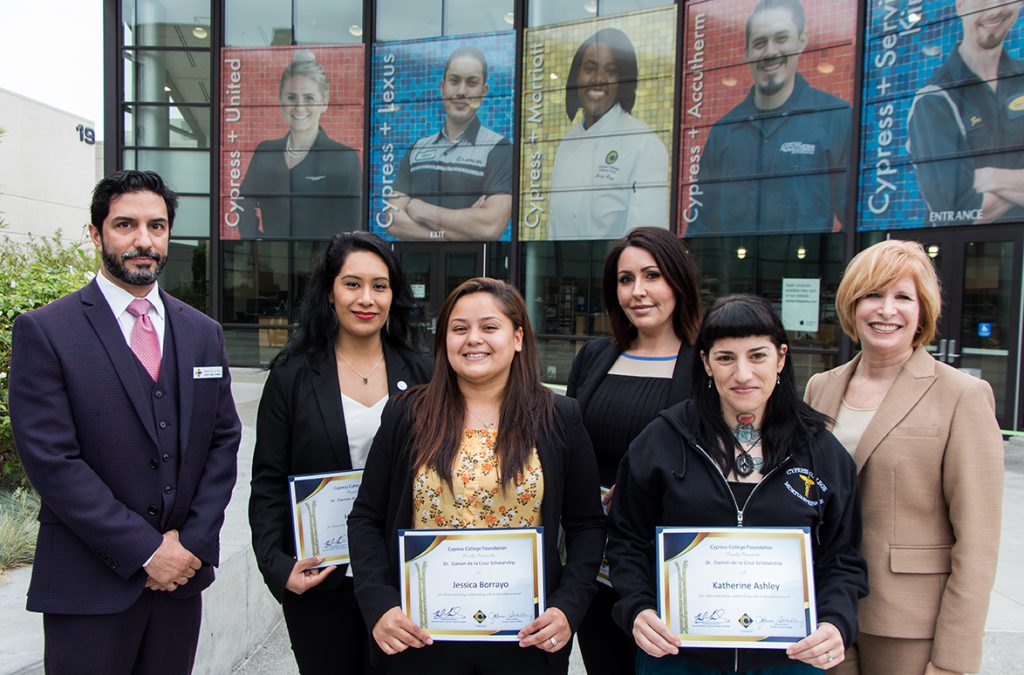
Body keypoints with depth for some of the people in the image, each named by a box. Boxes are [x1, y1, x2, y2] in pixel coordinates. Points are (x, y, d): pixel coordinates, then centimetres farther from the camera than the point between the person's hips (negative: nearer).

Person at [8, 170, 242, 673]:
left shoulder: (203, 333, 6)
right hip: (89, 582, -4)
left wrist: (195, 541, -4)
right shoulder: (43, 331, -7)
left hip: (181, 573, 4)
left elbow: (223, 441, 6)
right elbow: (51, 460, -13)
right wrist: (145, 549, -14)